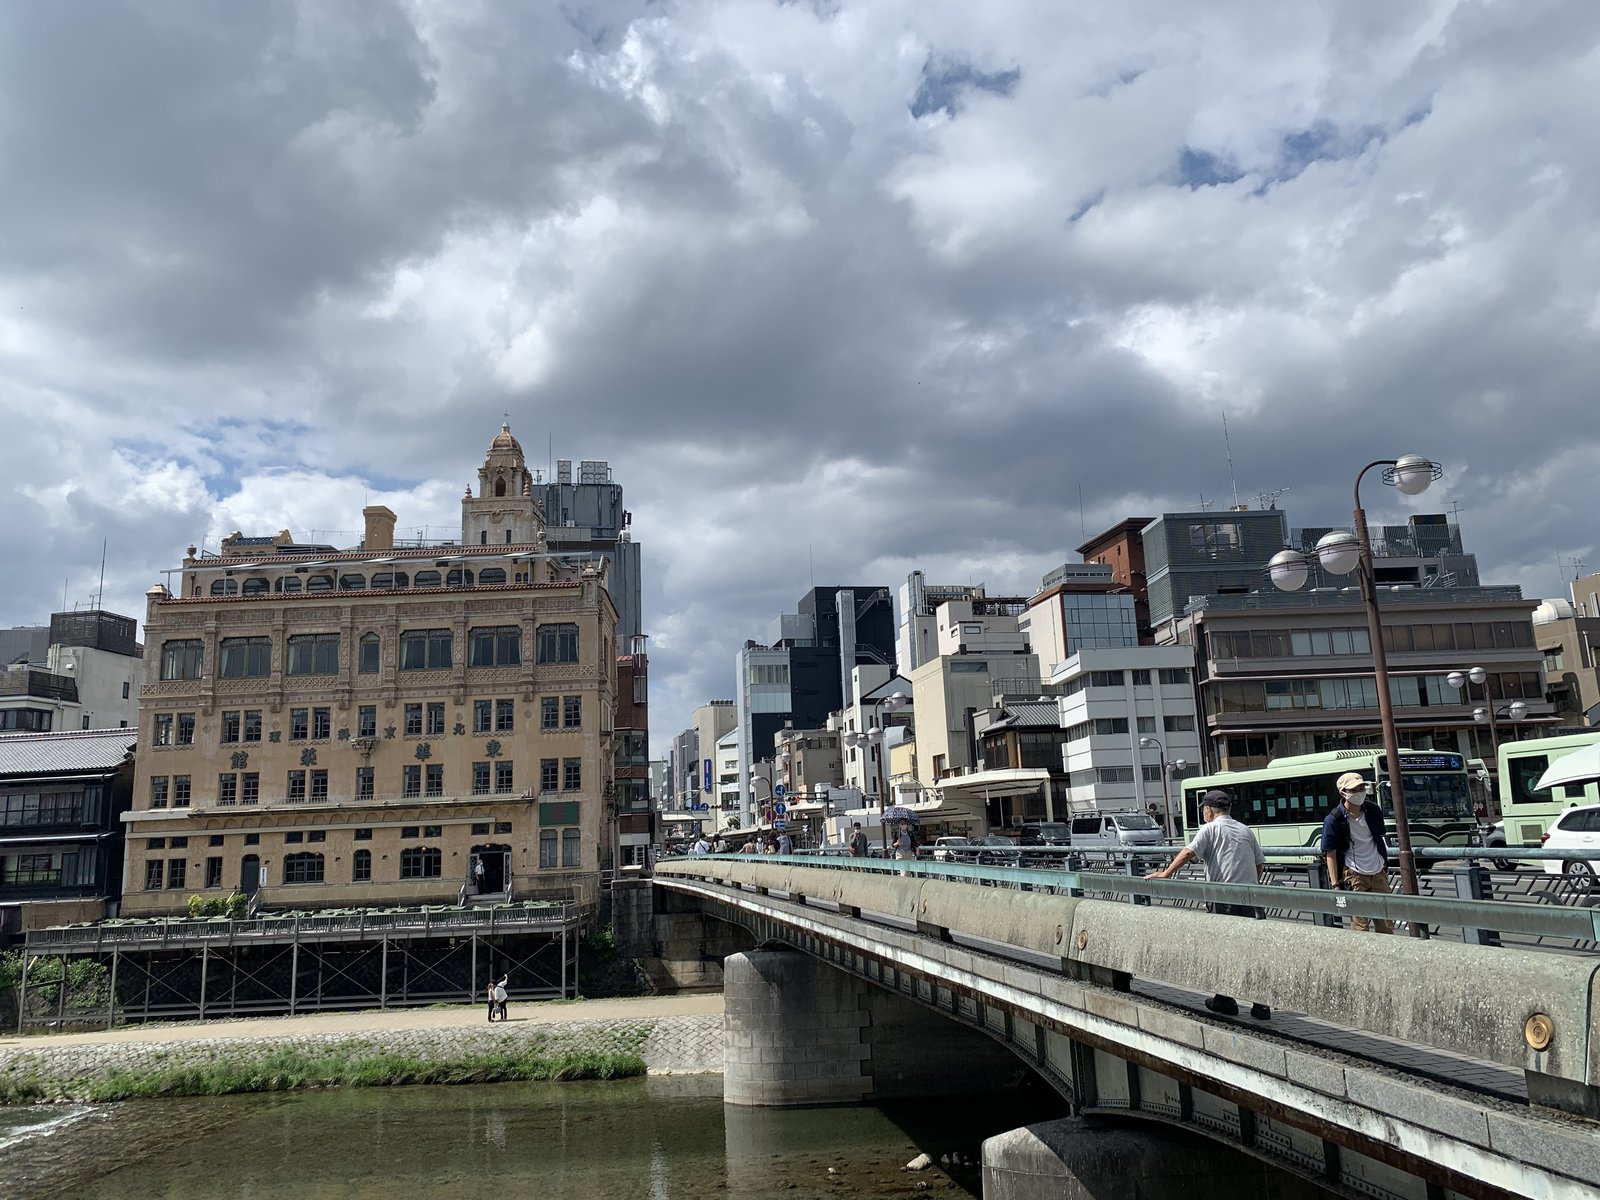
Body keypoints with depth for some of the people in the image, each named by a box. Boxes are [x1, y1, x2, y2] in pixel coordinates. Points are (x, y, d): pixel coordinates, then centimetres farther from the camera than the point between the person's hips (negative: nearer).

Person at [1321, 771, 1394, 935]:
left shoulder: (1373, 810, 4)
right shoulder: (1334, 820, -11)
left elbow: (1380, 839, 18)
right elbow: (1330, 854, -11)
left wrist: (1385, 865, 18)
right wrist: (1335, 884, -15)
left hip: (1378, 873, 5)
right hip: (1354, 875, -5)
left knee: (1386, 924, 8)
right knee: (1360, 924, -5)